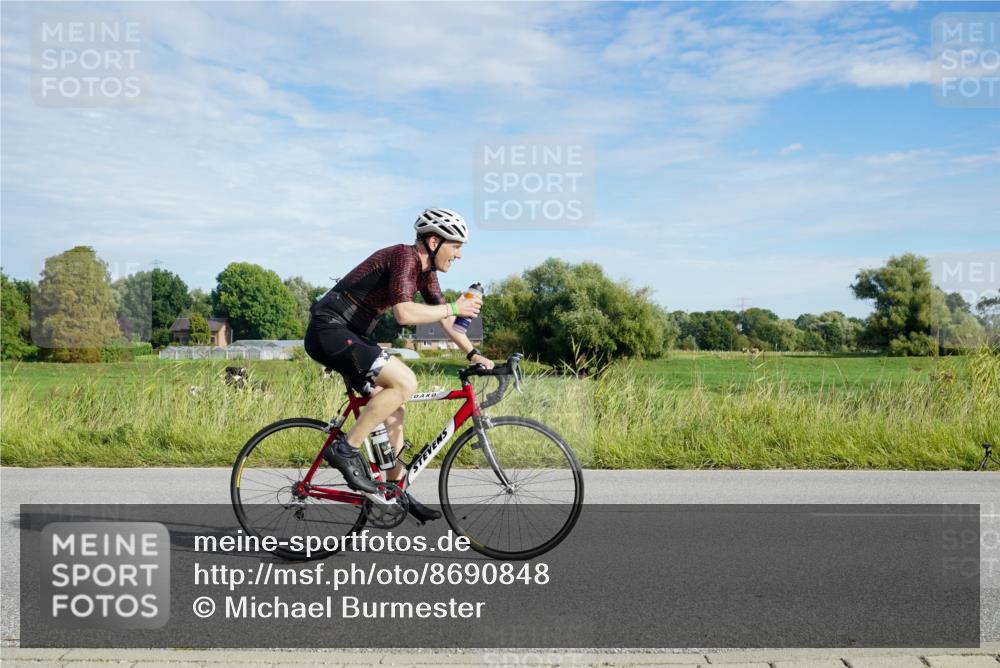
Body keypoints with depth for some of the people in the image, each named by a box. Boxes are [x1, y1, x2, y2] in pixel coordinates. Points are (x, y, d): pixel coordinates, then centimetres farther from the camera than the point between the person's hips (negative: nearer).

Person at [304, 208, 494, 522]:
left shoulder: (425, 269, 12)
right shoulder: (404, 256, -17)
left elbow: (443, 317, 18)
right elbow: (404, 313, -30)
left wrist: (474, 354, 12)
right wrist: (454, 308, -20)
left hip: (348, 334, 10)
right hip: (329, 330, -10)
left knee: (394, 407, 9)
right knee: (405, 382, -22)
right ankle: (345, 448, -13)